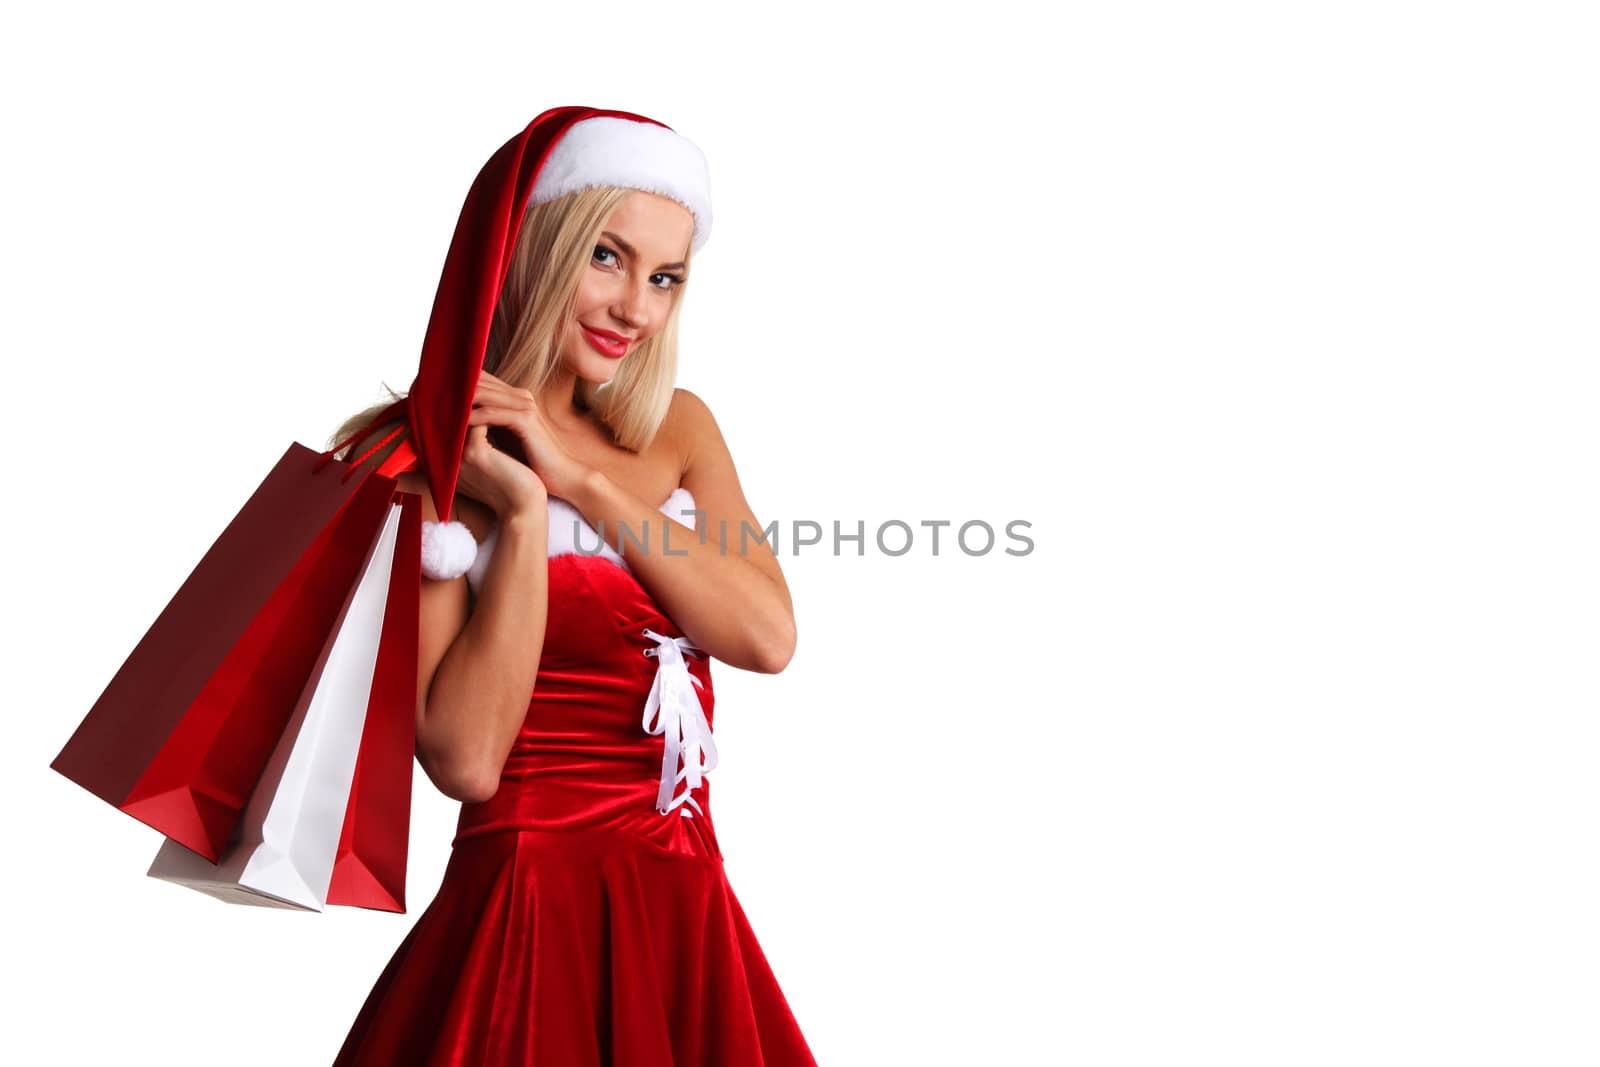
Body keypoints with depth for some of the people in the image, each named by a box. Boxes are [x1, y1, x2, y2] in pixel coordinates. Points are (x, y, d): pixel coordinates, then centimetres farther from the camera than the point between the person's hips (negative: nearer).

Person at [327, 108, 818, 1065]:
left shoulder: (678, 427, 7)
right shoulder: (419, 465, -9)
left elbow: (768, 636, -8)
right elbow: (465, 759, -17)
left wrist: (581, 478, -10)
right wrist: (523, 511, -19)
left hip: (689, 912, 5)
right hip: (531, 910, -5)